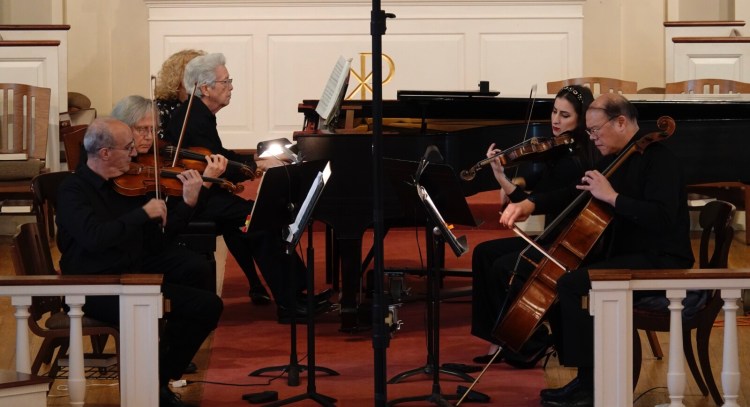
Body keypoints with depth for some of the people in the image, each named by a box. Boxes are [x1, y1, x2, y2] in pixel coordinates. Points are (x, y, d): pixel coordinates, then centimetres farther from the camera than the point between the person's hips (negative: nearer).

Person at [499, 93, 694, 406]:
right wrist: (530, 205, 4)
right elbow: (574, 193, 21)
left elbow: (661, 217, -28)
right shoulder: (616, 159, 13)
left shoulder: (657, 159, -15)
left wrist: (611, 196, -26)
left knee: (572, 284, -26)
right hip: (625, 256, 10)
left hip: (660, 265, -10)